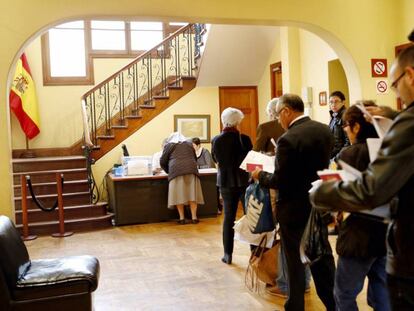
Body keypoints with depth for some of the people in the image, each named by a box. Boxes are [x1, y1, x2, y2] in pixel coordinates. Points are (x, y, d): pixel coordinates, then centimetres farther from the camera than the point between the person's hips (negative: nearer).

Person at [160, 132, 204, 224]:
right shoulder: (189, 144, 24)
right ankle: (194, 217, 2)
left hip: (176, 171, -3)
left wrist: (168, 171, 26)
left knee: (179, 194, 0)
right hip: (191, 169, 3)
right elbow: (194, 158, 33)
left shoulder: (169, 145, 14)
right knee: (192, 193, 3)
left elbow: (162, 162, 12)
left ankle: (182, 218, 0)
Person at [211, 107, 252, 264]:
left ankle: (228, 254, 14)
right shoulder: (244, 139, -15)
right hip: (244, 180, -2)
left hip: (226, 182, 2)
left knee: (229, 217, 11)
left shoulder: (216, 140, -8)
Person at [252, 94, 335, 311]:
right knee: (322, 257, 19)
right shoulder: (324, 130, 0)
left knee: (295, 263, 7)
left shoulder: (288, 139, -23)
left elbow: (280, 181, -20)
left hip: (295, 209, -7)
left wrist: (260, 176, -3)